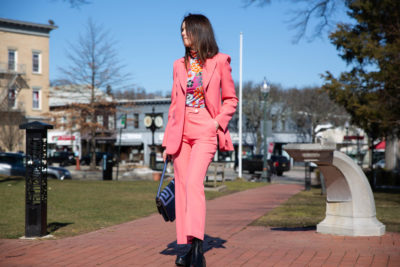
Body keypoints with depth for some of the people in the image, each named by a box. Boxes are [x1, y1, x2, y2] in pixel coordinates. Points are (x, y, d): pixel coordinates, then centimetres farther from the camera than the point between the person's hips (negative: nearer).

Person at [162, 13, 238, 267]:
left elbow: (231, 99, 5)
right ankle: (186, 246, 8)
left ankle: (198, 246, -26)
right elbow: (174, 103, 15)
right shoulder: (180, 65, 13)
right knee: (181, 187, 2)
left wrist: (218, 122, -11)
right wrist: (168, 140, 12)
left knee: (194, 182, -22)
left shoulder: (219, 61, 1)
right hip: (181, 132, 5)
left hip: (205, 132, -5)